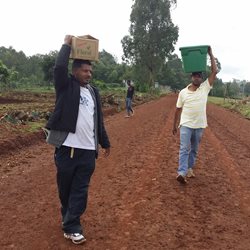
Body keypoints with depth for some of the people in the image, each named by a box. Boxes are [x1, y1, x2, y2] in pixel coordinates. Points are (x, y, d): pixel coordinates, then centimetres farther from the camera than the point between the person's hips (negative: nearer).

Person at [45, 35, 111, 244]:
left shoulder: (94, 92, 12)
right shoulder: (66, 87, -1)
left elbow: (99, 121, 17)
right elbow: (59, 67, -22)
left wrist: (105, 143, 20)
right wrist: (67, 44, -9)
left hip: (88, 150, 4)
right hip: (67, 148, -3)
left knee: (80, 190, 4)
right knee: (65, 187, 11)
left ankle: (71, 226, 13)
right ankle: (70, 221, 32)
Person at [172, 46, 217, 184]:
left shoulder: (205, 88, 2)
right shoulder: (183, 92, 1)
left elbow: (214, 71, -5)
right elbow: (178, 109, 7)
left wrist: (211, 55, -4)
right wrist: (174, 125, 10)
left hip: (199, 125, 2)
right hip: (186, 124, -2)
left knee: (194, 149, 13)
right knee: (184, 148, -11)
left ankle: (190, 168, 29)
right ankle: (182, 173, -18)